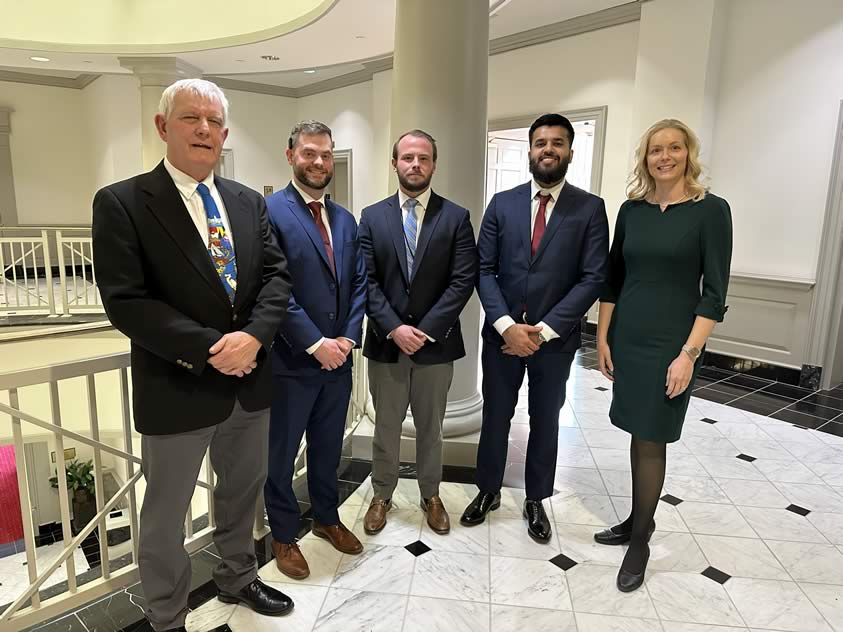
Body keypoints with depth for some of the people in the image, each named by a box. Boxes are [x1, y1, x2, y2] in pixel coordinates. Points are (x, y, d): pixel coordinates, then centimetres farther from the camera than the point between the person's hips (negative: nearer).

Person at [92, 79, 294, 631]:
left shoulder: (249, 203, 6)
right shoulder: (121, 203, -10)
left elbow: (277, 275, 0)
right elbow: (125, 301, -17)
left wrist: (252, 335, -17)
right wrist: (209, 348, -22)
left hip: (250, 381, 5)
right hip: (178, 389, -5)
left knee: (244, 489, 23)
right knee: (166, 514, 13)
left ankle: (238, 578, 48)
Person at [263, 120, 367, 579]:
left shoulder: (345, 219, 10)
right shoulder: (269, 212, -11)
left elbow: (359, 282, 8)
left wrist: (348, 338, -4)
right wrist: (315, 344, -17)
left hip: (337, 358, 6)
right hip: (290, 361, -6)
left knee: (328, 447, 21)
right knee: (281, 453, 13)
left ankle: (326, 517, 42)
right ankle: (283, 534, 33)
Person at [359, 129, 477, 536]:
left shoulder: (456, 217, -1)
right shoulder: (372, 217, 3)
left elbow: (463, 281, -8)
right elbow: (366, 281, -4)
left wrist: (425, 330, -15)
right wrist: (394, 328, -15)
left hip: (435, 343, 0)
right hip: (385, 342, 1)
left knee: (430, 428, 15)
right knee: (385, 427, 14)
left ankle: (431, 495, 35)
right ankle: (382, 495, 34)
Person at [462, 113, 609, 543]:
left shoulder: (590, 208, -4)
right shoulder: (502, 203, 2)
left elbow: (593, 278, -9)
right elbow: (484, 270, -2)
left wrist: (543, 330, -16)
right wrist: (506, 325, -14)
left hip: (555, 339, -1)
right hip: (502, 334, 1)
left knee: (545, 423, 15)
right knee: (495, 418, 14)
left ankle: (536, 501, 35)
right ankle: (488, 491, 36)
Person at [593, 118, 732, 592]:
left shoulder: (711, 210, -7)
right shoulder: (632, 209, 5)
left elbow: (715, 292, -9)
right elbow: (612, 278, 8)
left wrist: (688, 354, -15)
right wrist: (602, 338, 4)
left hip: (670, 344, -4)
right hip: (626, 339, 4)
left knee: (652, 441, 3)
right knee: (638, 436, 14)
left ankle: (641, 539, 20)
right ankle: (636, 520, 31)